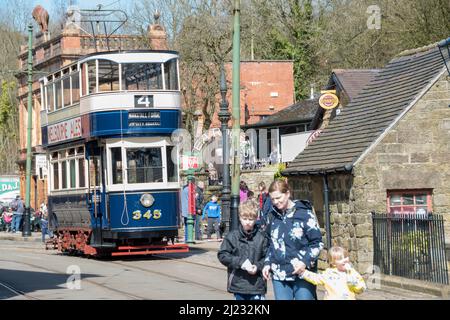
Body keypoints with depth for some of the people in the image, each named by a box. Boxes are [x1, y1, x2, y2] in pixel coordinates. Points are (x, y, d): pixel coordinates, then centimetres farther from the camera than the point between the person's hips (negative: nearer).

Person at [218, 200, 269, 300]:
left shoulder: (261, 237, -2)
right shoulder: (232, 236, -1)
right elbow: (222, 255, -2)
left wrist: (258, 266, -16)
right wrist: (240, 262, -13)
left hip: (257, 285, -2)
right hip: (238, 284, 2)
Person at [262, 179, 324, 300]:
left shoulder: (304, 214, -8)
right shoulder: (273, 215, 9)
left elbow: (317, 243, -5)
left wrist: (305, 261, -18)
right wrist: (267, 263, 9)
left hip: (302, 275, -5)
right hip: (279, 276, 5)